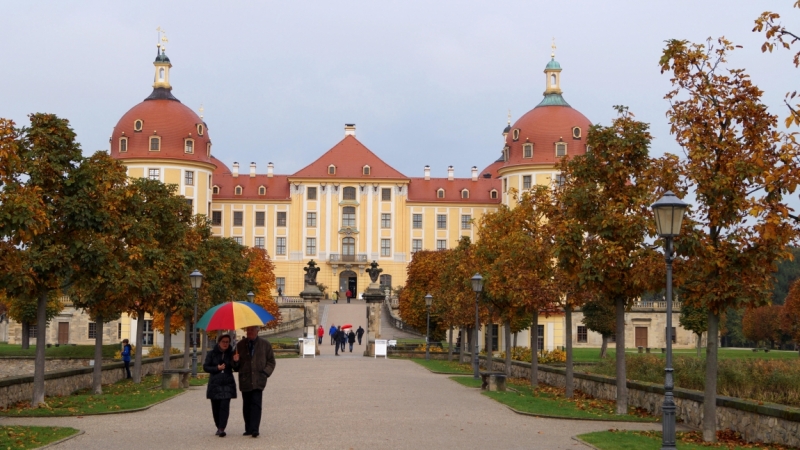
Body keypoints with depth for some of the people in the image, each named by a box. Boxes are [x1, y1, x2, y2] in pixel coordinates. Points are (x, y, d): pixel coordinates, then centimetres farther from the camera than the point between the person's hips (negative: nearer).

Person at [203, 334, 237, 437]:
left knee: (225, 406, -12)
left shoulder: (231, 354, 5)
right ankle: (219, 427, 20)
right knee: (216, 407, 5)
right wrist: (217, 368, -11)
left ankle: (221, 429, -14)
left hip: (227, 383, -1)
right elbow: (205, 367, 2)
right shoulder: (211, 354, 4)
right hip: (214, 384, 1)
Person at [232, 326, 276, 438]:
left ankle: (254, 429, -17)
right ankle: (248, 429, 14)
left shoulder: (265, 344, 6)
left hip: (258, 380, -3)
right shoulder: (240, 345, 11)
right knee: (246, 405, 7)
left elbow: (271, 361, 10)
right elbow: (236, 366, 15)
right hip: (245, 380, 3)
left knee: (256, 404, -13)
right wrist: (236, 361, -8)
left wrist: (265, 373, -4)